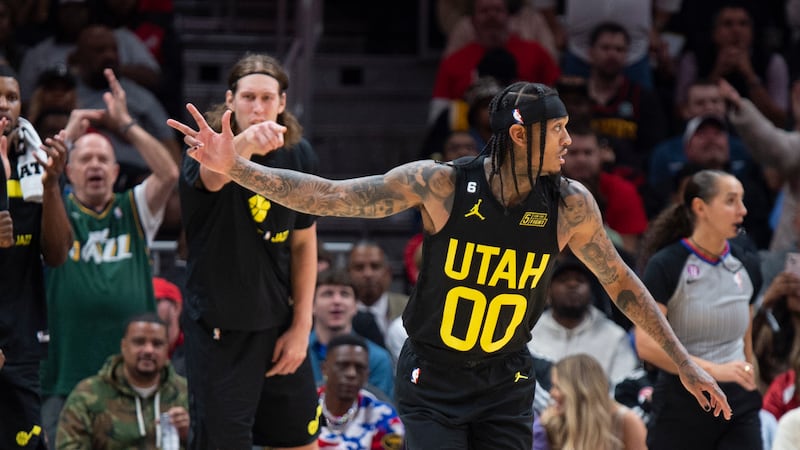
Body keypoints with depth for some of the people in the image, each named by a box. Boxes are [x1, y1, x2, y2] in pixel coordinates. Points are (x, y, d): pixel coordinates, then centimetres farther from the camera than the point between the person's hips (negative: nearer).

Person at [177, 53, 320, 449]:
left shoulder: (299, 156, -1)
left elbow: (304, 242, 9)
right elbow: (213, 176, -44)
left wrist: (301, 326, 4)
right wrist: (244, 144, -66)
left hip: (279, 324, 5)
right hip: (218, 326, -5)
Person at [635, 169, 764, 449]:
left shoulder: (746, 266, 8)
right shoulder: (666, 266, -9)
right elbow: (646, 344, -17)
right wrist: (713, 369, -25)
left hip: (738, 405, 4)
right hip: (682, 405, -4)